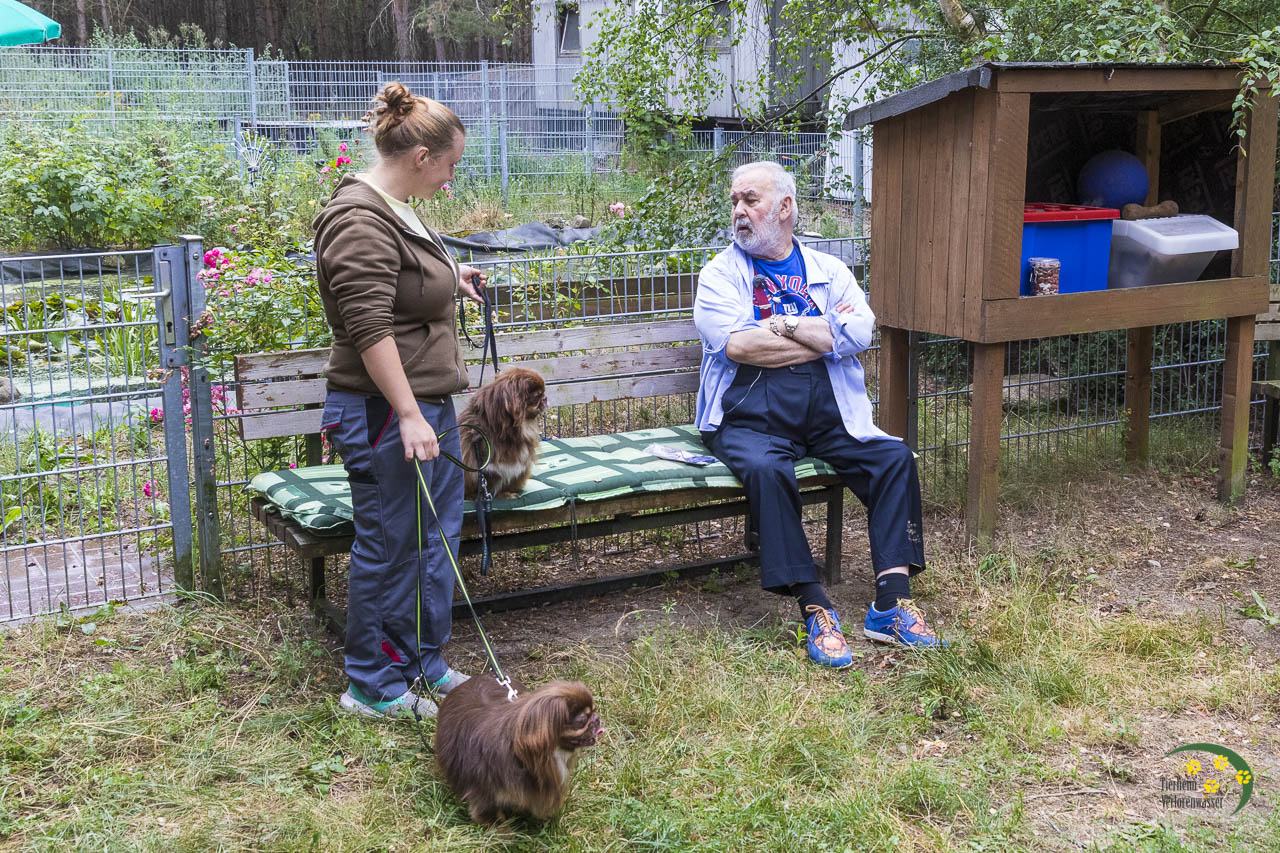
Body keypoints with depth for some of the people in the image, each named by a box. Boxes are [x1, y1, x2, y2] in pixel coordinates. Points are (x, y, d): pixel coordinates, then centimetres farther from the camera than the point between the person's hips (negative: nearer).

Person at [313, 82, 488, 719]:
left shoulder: (392, 209, 14)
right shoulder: (360, 220, -18)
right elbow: (369, 327, -25)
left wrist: (447, 280, 29)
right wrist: (408, 415, -27)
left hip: (424, 403, 10)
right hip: (385, 411, -10)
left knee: (436, 537, 16)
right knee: (387, 547, 0)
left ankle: (424, 663, 30)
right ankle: (372, 686, 14)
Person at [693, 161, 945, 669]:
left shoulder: (827, 271, 17)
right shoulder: (722, 273, 10)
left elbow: (860, 331, -2)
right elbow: (734, 343, -10)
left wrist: (783, 327, -6)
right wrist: (827, 334, -2)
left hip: (828, 415, 3)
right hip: (750, 416, -3)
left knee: (894, 457, -19)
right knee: (765, 469, -33)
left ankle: (892, 602, -19)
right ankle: (815, 611, -30)